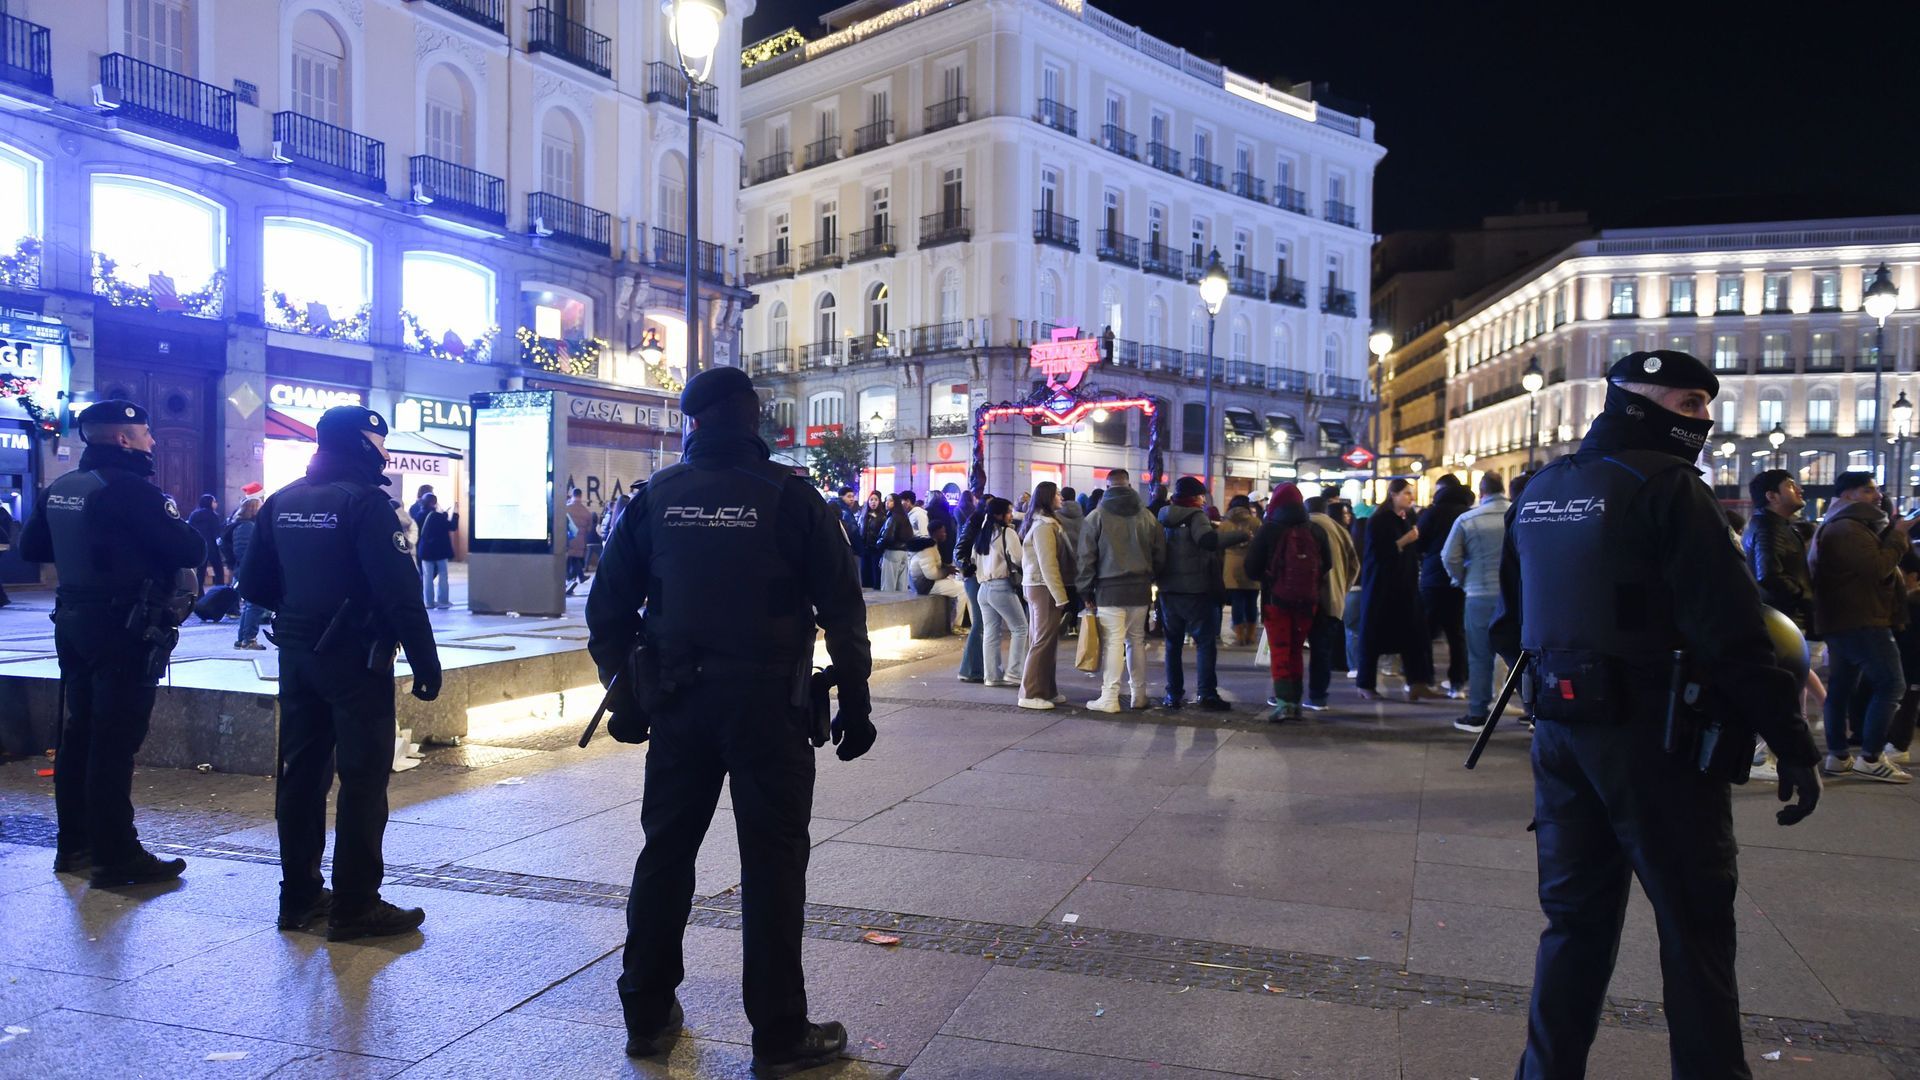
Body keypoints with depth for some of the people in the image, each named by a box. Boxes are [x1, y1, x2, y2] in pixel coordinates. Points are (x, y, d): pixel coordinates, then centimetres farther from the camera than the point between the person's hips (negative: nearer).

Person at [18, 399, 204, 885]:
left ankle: (73, 844, 25)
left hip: (74, 621, 9)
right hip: (124, 630, -9)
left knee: (78, 735, 16)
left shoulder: (58, 488, 9)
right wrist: (186, 531, 0)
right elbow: (190, 551, -21)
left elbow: (31, 547, 20)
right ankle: (117, 857, 1)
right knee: (114, 744, -5)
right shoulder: (130, 488, -18)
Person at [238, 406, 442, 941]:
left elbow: (254, 584, 12)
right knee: (362, 780, -2)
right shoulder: (364, 501, -14)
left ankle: (299, 895, 22)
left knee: (302, 772, 14)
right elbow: (400, 592, -20)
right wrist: (425, 662, -17)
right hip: (355, 657, -8)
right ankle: (355, 906, 2)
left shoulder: (282, 501, 9)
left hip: (297, 656, 8)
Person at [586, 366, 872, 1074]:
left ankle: (647, 1014, 27)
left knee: (666, 851, 15)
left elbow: (609, 605, 7)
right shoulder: (790, 496, -5)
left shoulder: (655, 496, 4)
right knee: (772, 863, 3)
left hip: (676, 701, 3)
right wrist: (854, 700, 1)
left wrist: (623, 690, 16)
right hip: (769, 702, -3)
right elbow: (842, 607, -7)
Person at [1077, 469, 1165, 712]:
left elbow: (1086, 557, -4)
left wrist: (1086, 591, 2)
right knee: (1137, 640, 13)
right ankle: (1138, 695, 18)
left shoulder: (1096, 516, -4)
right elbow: (1160, 555, 9)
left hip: (1109, 589, -3)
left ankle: (1109, 698, -5)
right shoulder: (1147, 516, 5)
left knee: (1112, 642, -5)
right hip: (1140, 589, 4)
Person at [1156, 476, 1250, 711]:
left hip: (1169, 589, 6)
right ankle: (1208, 695, -3)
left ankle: (1173, 694, 10)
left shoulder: (1164, 518, 12)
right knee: (1205, 642, 0)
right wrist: (1241, 535, -25)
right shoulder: (1195, 515, -10)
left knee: (1173, 643, 11)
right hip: (1194, 590, -6)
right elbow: (1207, 539, -29)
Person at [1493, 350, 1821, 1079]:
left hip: (1561, 727, 7)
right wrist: (1793, 741, -13)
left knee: (1576, 914, 16)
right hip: (1653, 737, -7)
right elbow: (1729, 629, -17)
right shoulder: (1664, 486, -12)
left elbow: (1511, 618, 17)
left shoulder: (1539, 490, 11)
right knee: (1695, 921, 6)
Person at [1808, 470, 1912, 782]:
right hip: (1862, 620, -11)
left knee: (1841, 687, 9)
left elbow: (1868, 564, 21)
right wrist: (1897, 536, -10)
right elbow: (1878, 568, -22)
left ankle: (1838, 757, 12)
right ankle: (1870, 759, -11)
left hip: (1842, 619, 11)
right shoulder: (1849, 528, -15)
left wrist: (1893, 533, 10)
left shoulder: (1842, 525, 22)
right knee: (1891, 684, -10)